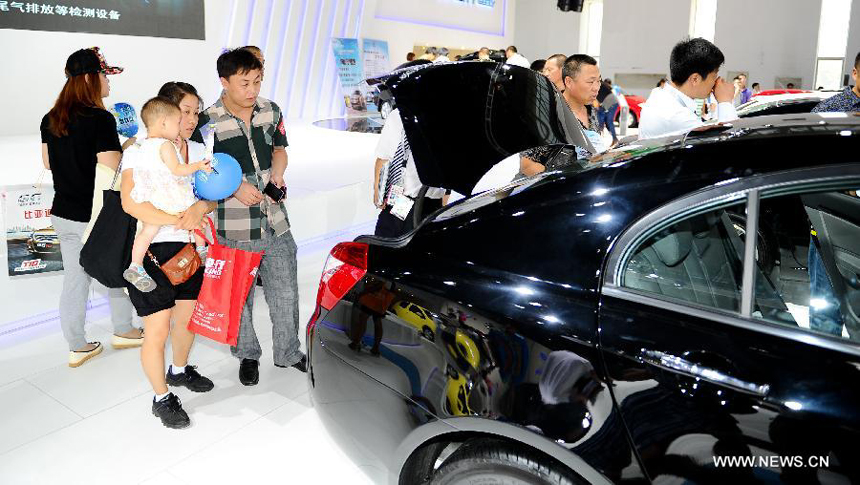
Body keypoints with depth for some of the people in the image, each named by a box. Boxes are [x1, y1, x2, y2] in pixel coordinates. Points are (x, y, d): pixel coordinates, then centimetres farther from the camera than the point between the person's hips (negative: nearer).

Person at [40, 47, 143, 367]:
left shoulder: (50, 120, 4)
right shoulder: (100, 119, -19)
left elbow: (48, 162, 16)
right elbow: (112, 170, -21)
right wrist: (127, 148, -4)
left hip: (63, 214, 6)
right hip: (97, 217, -6)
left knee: (74, 281, 12)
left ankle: (77, 347, 22)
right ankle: (123, 331, 33)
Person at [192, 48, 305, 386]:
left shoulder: (271, 112, 3)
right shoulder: (208, 123, -12)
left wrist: (277, 175, -4)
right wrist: (236, 188, -19)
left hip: (275, 221, 4)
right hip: (234, 228, -4)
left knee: (285, 293, 11)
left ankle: (288, 352, 31)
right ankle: (247, 355, 33)